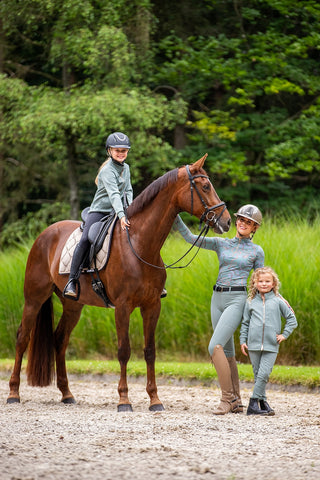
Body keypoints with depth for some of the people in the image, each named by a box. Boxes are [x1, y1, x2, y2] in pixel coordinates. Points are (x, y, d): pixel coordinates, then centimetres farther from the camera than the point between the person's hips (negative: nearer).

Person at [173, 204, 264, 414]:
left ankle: (227, 397, -13)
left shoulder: (257, 251, 4)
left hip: (238, 300, -5)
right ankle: (236, 402, 15)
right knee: (228, 352, 8)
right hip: (217, 299, 5)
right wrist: (176, 218, -7)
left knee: (215, 346, -19)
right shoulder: (221, 244, 11)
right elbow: (191, 238, 3)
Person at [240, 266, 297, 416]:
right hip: (254, 345, 2)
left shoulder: (278, 301, 3)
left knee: (264, 374, -12)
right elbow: (245, 323, 16)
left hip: (271, 346, -2)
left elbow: (292, 319, 10)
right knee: (258, 375, 5)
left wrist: (284, 335, 2)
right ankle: (262, 402, 12)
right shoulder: (251, 302, 9)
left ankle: (254, 403, -12)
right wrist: (243, 340, 9)